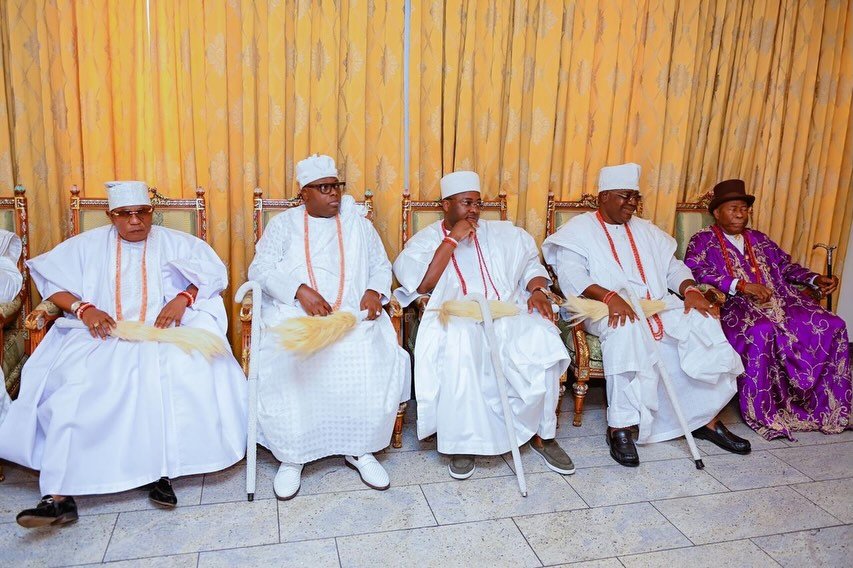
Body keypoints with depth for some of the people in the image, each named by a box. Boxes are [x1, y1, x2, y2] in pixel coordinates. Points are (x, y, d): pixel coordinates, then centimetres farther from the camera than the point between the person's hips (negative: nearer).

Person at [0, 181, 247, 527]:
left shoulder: (174, 243, 13)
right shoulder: (89, 245, 16)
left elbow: (213, 272, 4)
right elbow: (47, 277, 8)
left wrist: (182, 299, -14)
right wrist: (83, 308, -11)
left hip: (162, 335, -1)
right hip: (101, 335, 1)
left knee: (174, 379, -33)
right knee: (76, 385, -28)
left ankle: (163, 471, -23)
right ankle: (60, 496, -27)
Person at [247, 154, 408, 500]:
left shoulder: (358, 223, 19)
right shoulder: (283, 224, 12)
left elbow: (381, 266, 20)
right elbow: (260, 270, 1)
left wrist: (375, 291, -4)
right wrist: (300, 290, -16)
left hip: (353, 314, 2)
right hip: (293, 314, -1)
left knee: (375, 361, -27)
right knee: (283, 365, -30)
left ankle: (360, 449, -6)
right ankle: (291, 455, -10)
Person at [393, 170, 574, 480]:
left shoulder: (502, 233, 20)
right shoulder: (425, 240, 11)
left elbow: (530, 266, 19)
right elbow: (421, 285, -6)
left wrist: (538, 290, -3)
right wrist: (452, 240, -6)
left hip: (508, 313, 3)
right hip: (456, 318, -2)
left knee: (542, 343, -28)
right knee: (459, 348, -38)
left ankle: (542, 433, -8)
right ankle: (464, 440, -20)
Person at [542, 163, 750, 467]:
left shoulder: (646, 230, 25)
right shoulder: (579, 229, 5)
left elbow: (673, 267, 19)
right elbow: (570, 274, -11)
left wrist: (691, 289, -4)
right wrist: (610, 296, -27)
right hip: (608, 308, -6)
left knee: (702, 324, -18)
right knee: (627, 330, -38)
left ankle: (705, 418, -8)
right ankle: (620, 425, -31)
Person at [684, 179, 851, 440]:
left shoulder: (758, 239, 25)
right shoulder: (704, 240, 4)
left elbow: (785, 265, 26)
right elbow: (694, 271, -15)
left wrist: (816, 279, 7)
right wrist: (741, 285, -22)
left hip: (778, 301, 7)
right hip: (734, 305, -7)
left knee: (832, 325, -10)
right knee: (762, 331, -38)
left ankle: (829, 405, -1)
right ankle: (763, 413, -23)